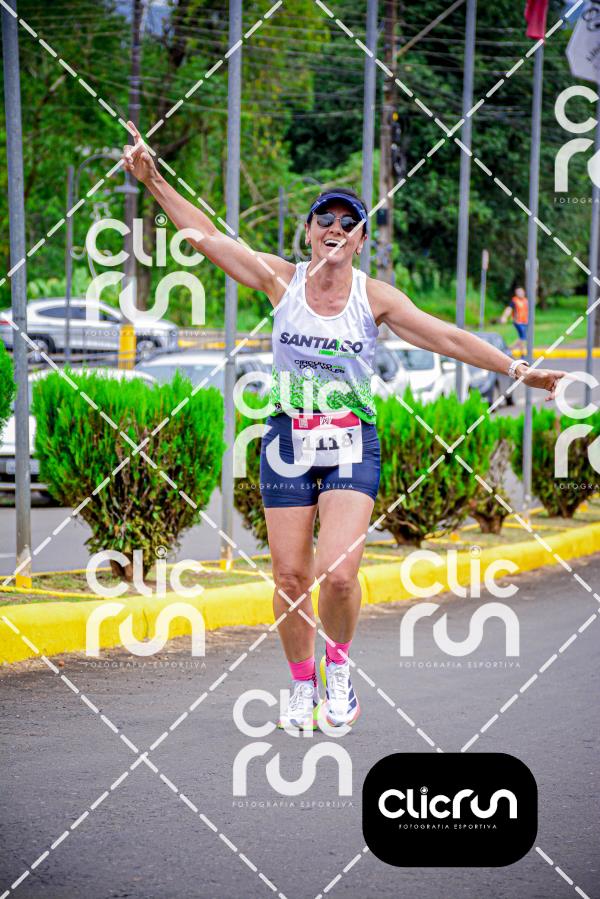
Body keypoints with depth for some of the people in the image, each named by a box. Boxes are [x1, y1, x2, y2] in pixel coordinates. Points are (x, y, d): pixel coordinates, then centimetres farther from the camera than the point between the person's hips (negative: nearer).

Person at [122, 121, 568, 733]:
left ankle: (338, 666, 11)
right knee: (291, 578, 1)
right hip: (287, 443, 1)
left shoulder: (374, 298, 0)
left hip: (351, 444, -1)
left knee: (338, 574, -16)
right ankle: (302, 687, 20)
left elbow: (446, 337, -1)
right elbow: (208, 237, -1)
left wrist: (517, 369, -8)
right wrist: (154, 182, -7)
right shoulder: (281, 281, 1)